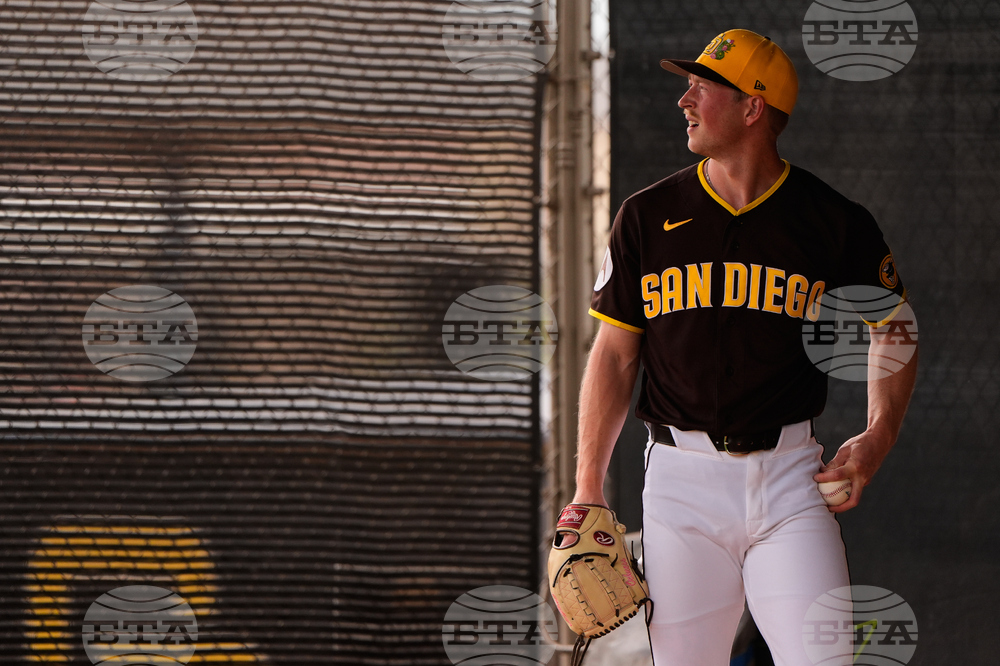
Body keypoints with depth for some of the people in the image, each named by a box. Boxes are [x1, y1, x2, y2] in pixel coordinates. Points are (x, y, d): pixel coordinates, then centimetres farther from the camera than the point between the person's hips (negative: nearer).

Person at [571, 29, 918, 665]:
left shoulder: (835, 222, 1)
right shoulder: (647, 217, 6)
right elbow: (614, 355, 8)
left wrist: (880, 434, -3)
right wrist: (587, 491, 1)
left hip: (789, 475, -2)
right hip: (681, 480, 2)